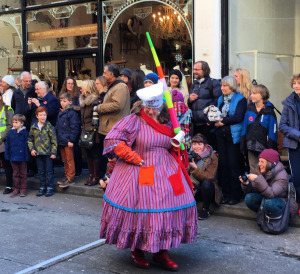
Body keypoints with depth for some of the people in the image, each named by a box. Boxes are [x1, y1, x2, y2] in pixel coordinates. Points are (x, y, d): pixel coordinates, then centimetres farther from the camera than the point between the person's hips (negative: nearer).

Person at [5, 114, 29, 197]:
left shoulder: (24, 132, -9)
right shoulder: (10, 133, 3)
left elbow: (27, 145, -7)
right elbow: (7, 145, 9)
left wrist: (27, 156, -10)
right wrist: (7, 155, 5)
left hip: (22, 157, -4)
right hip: (13, 157, 4)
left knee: (23, 174, 7)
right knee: (16, 174, 13)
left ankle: (23, 189, 15)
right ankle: (16, 189, 21)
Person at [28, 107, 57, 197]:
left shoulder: (49, 126, -6)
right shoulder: (33, 127, 5)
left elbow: (54, 141, -6)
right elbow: (30, 139, 14)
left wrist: (53, 152, -9)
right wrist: (31, 149, 1)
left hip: (48, 153, -4)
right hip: (38, 153, 4)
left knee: (49, 171, 2)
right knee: (41, 171, 11)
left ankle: (50, 188, 11)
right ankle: (42, 188, 21)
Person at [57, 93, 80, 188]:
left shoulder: (72, 113, -11)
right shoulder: (60, 113, 14)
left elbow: (74, 127, -15)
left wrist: (71, 140, -17)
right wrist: (58, 139, 17)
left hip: (68, 141, -8)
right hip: (61, 141, 8)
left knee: (69, 160, -2)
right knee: (64, 160, 15)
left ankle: (70, 178, 4)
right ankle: (67, 176, 25)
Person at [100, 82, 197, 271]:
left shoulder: (167, 122, 7)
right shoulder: (134, 120, -10)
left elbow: (173, 146, 26)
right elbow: (112, 140, -17)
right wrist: (135, 158, -15)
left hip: (166, 171, 5)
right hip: (140, 173, -5)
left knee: (172, 207, 1)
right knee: (139, 209, 2)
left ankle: (161, 251, 15)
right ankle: (136, 250, 24)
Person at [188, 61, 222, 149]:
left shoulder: (213, 83, -2)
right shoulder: (194, 84, 19)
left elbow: (218, 101, -10)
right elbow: (189, 105, 25)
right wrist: (190, 100, 4)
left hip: (207, 123, -6)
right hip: (196, 123, 7)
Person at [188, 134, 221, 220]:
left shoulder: (212, 157, -12)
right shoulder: (190, 155, -1)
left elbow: (209, 177, -21)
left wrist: (195, 168, -33)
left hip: (208, 190, -2)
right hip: (195, 189, 2)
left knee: (206, 182, -35)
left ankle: (206, 210, -15)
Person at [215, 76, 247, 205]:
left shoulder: (240, 99, -3)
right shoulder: (220, 99, 17)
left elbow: (238, 117, -14)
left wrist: (223, 121, -13)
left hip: (233, 136, -5)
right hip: (221, 135, 6)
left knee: (233, 165, -4)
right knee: (223, 164, 4)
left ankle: (235, 195, 6)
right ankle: (226, 194, 12)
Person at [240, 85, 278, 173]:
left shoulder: (269, 112, -7)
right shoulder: (249, 110, 6)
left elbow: (272, 132, -8)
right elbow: (245, 128, 8)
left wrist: (271, 149, -11)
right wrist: (242, 146, 5)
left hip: (264, 147, -4)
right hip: (251, 146, 4)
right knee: (253, 170, 14)